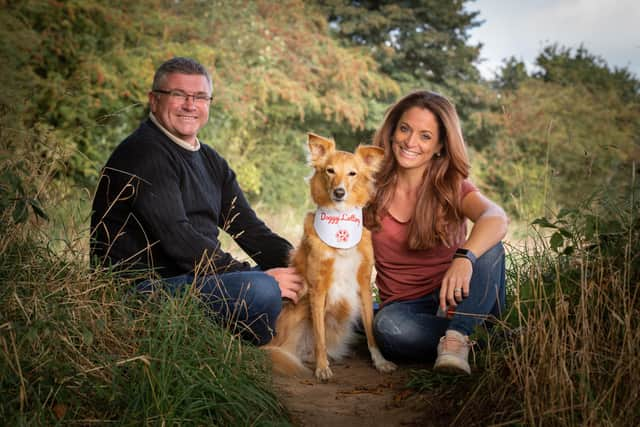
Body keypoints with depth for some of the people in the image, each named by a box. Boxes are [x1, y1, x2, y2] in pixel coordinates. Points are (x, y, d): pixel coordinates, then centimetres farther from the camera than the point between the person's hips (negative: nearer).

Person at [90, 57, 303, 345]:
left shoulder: (210, 160, 16)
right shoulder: (144, 154, -14)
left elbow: (246, 225, 12)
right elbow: (176, 239, -23)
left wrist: (292, 259, -6)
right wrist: (255, 277, -22)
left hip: (196, 276, 9)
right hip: (146, 286, -9)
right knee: (262, 290, -28)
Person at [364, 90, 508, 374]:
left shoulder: (453, 188, -6)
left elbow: (496, 218, -30)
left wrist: (465, 257, -50)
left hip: (454, 299, 0)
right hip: (403, 306, 1)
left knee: (489, 250, -29)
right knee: (387, 325, -36)